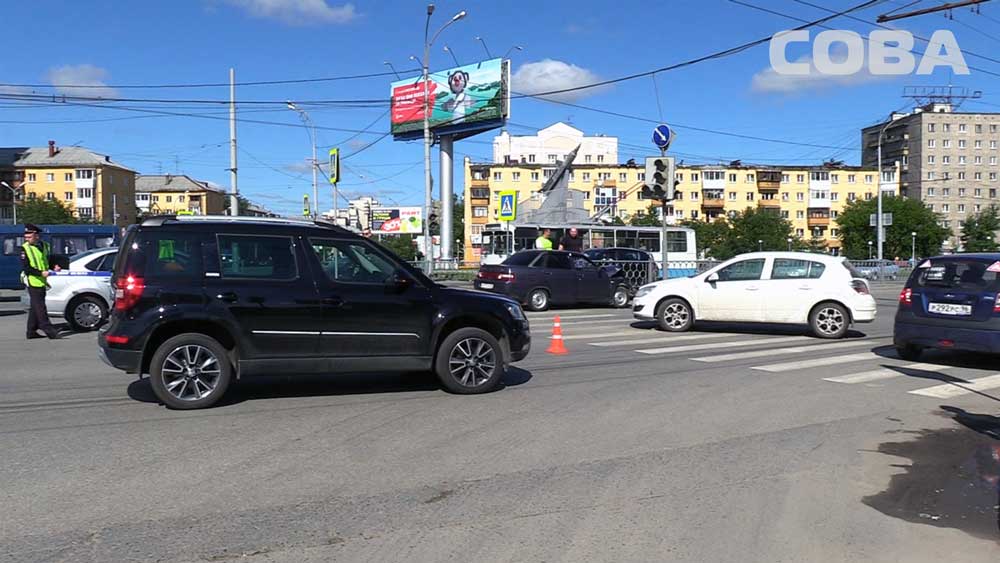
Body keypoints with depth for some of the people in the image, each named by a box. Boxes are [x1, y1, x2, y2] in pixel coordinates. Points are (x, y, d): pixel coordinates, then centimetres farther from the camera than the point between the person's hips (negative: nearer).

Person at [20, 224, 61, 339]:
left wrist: (54, 267, 2)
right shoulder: (25, 249, -9)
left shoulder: (45, 246, 8)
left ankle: (31, 331, 19)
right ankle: (49, 330, -8)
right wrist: (41, 273, -24)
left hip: (42, 282, 7)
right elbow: (25, 268, -14)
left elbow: (48, 260, 22)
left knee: (36, 307, 12)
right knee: (40, 307, -7)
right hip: (33, 282, -6)